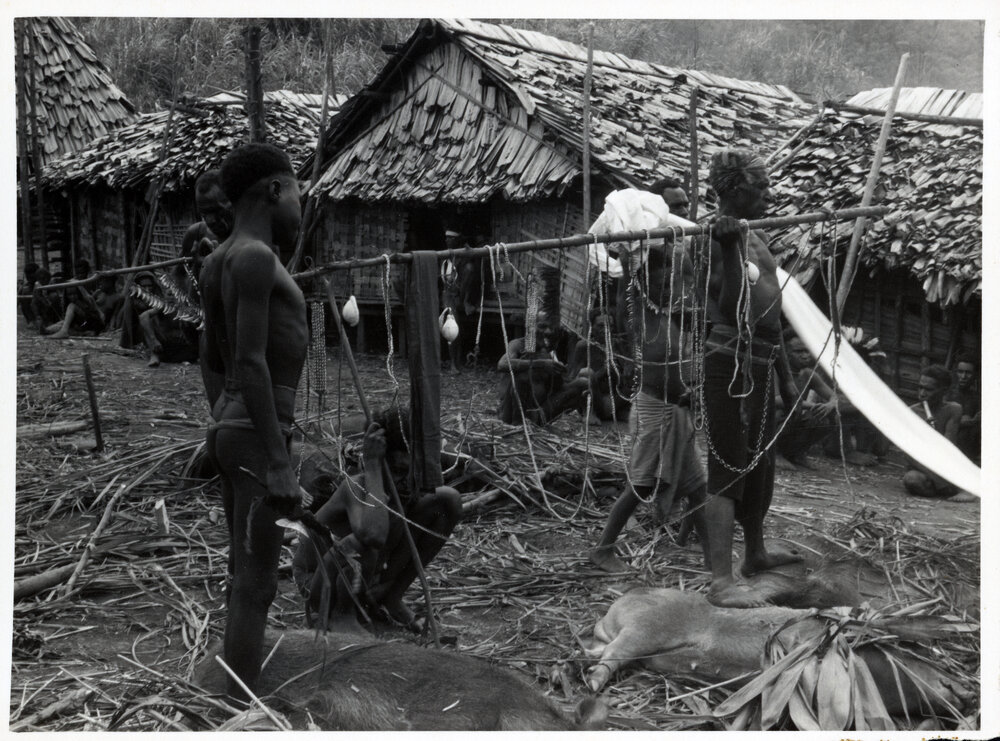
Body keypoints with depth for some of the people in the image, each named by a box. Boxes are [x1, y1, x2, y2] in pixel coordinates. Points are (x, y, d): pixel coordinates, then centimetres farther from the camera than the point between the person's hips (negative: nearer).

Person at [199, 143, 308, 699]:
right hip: (258, 437, -10)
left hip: (232, 431, 10)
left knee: (249, 580, 16)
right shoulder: (254, 258, -16)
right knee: (255, 590, -4)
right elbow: (250, 363, -23)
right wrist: (278, 463, -23)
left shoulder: (220, 263, 13)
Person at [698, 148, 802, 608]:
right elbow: (730, 309, -28)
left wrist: (785, 376, 24)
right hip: (731, 364, -9)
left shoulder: (757, 238, 15)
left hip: (761, 365, 9)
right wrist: (729, 247, -36)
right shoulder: (718, 236, -14)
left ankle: (756, 553, 38)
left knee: (760, 465, 20)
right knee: (729, 470, -8)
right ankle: (722, 581, -4)